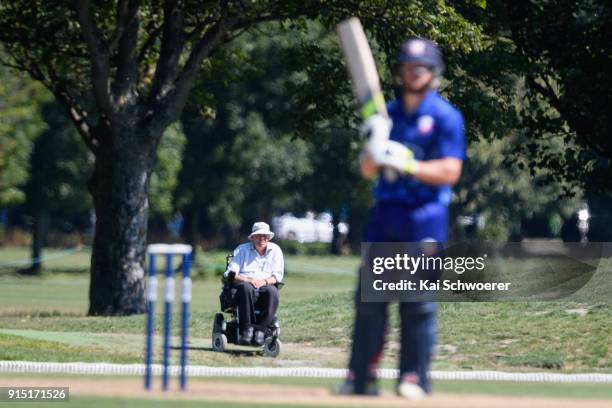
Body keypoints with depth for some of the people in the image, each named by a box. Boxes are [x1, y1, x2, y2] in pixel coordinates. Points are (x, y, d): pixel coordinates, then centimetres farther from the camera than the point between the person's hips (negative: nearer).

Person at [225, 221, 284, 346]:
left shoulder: (275, 250, 16)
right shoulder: (242, 250, 12)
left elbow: (278, 275, 7)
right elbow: (230, 274, 2)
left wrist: (265, 281, -14)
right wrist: (249, 280, -16)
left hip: (265, 286, 1)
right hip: (244, 284, -1)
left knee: (272, 292, -35)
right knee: (246, 288, -38)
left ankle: (261, 328, -32)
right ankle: (246, 330, -39)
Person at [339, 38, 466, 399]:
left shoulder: (445, 116, -2)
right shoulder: (387, 114, 14)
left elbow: (450, 172, -10)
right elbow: (368, 171, 12)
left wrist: (407, 165, -20)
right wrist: (375, 146, -8)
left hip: (425, 217, -5)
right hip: (385, 213, 5)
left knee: (418, 300, -7)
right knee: (369, 297, 2)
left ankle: (415, 378, -2)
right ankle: (362, 377, 6)